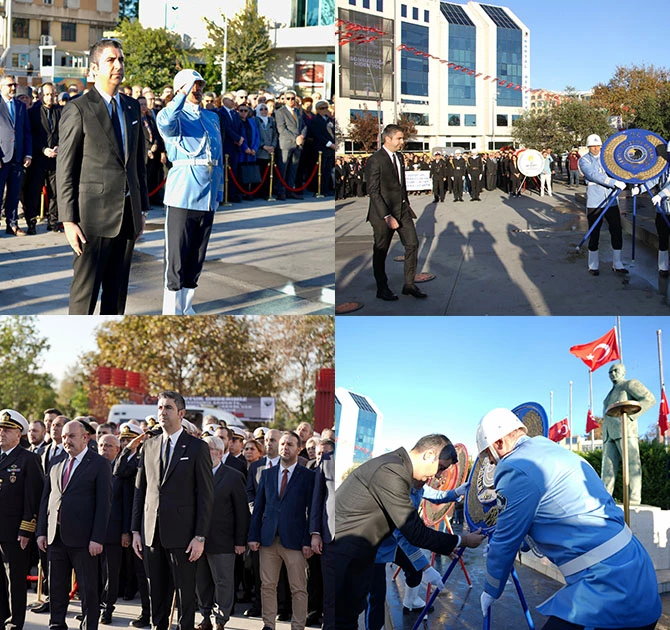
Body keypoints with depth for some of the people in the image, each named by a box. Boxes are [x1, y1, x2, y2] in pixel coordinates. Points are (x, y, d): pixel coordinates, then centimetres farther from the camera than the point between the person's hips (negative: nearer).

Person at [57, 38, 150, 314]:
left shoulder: (132, 107, 12)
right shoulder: (78, 109, -7)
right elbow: (65, 169, -8)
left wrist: (142, 207, 14)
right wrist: (68, 220, -12)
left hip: (128, 214, 6)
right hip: (94, 214, -6)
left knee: (118, 289, 12)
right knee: (85, 290, -1)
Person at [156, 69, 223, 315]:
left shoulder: (212, 117, 17)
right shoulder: (175, 117, -1)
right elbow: (165, 121, -27)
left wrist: (218, 192, 19)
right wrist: (183, 94, -28)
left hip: (208, 198, 6)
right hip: (182, 195, -6)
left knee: (197, 258, 12)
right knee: (177, 259, -4)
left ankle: (187, 308, 22)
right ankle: (171, 312, 3)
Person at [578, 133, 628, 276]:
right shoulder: (584, 160, -3)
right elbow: (594, 176, -18)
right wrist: (615, 182, -26)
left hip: (612, 201, 4)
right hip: (594, 204, -4)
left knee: (617, 233, 3)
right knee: (594, 235, 1)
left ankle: (617, 264, 16)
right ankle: (593, 265, 15)